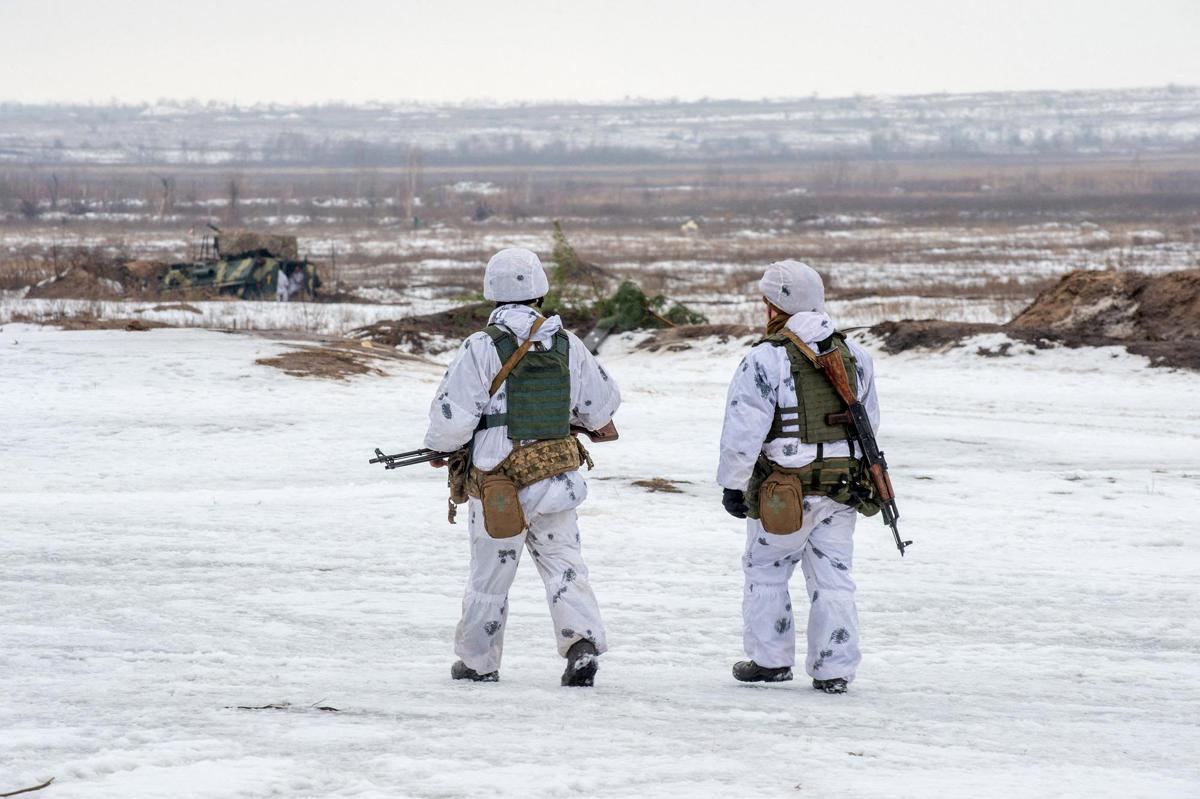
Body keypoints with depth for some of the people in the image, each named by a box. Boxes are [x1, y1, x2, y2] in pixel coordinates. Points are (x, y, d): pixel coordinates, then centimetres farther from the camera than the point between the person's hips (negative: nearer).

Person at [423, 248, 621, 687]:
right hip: (557, 478, 3)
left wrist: (439, 447, 8)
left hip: (499, 483, -3)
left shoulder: (482, 347, -12)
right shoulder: (568, 345, 1)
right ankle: (583, 640, -14)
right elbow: (603, 405, 12)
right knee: (563, 563, 7)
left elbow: (450, 418, -12)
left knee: (490, 573, 10)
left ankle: (478, 661, 22)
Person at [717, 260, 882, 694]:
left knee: (765, 570, 14)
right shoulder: (853, 354, 6)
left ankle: (770, 659, 18)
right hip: (842, 489, 5)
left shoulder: (765, 359, -14)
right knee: (833, 577, 7)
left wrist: (732, 484, -3)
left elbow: (743, 430, -14)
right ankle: (834, 670, 5)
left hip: (785, 491, -5)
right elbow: (868, 420, 16)